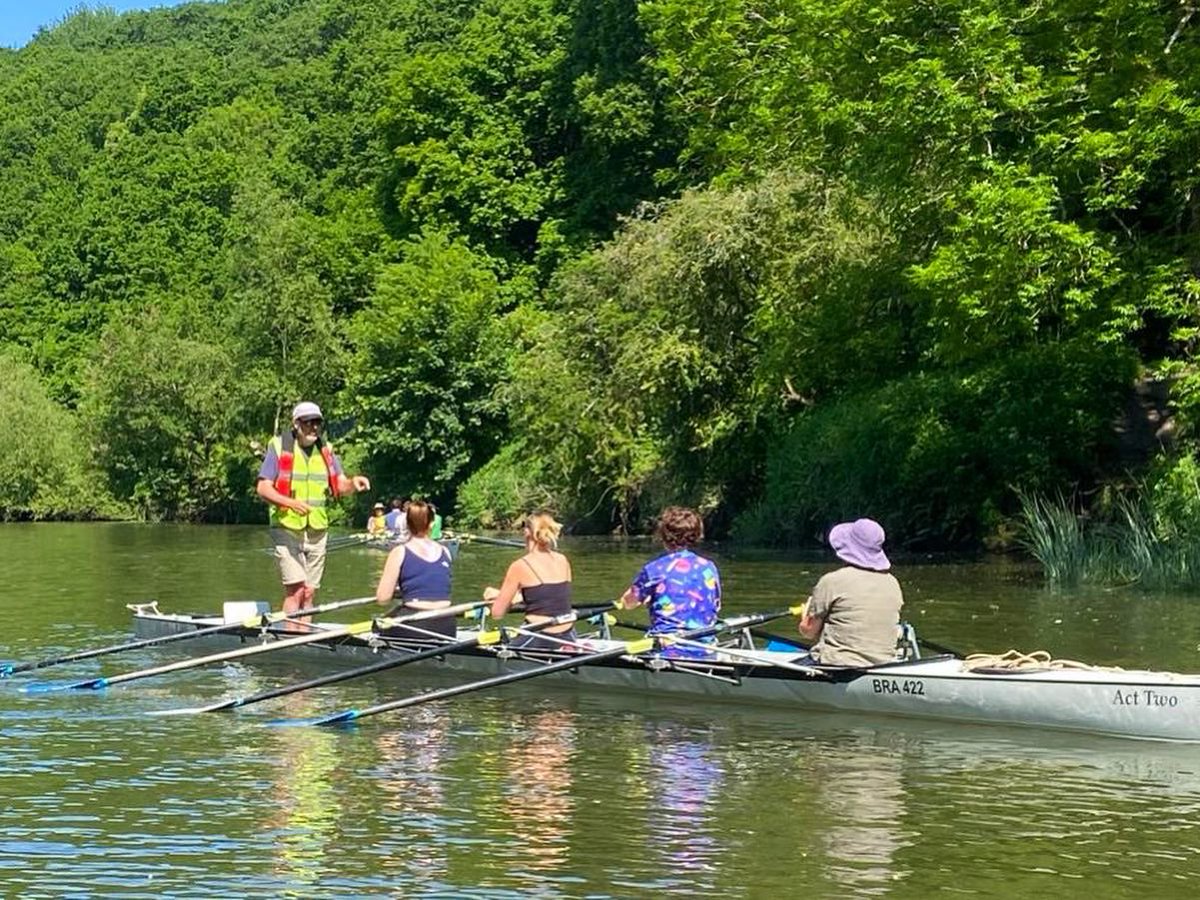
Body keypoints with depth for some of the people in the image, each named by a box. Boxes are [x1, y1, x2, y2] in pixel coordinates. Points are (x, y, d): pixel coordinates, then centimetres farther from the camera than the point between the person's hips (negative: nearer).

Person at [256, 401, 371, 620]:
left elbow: (341, 484, 4)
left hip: (317, 531, 5)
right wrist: (290, 502, -26)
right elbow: (263, 488, -9)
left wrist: (353, 482, -20)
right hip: (287, 528, -5)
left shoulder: (326, 450, 11)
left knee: (309, 593, 8)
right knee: (296, 589, -14)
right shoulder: (279, 447, -4)